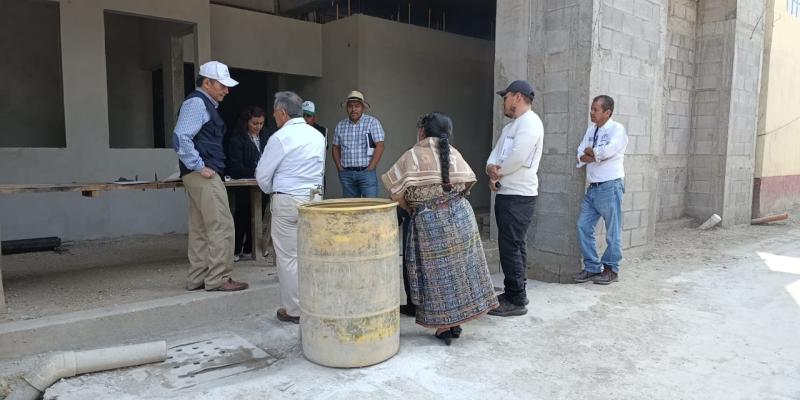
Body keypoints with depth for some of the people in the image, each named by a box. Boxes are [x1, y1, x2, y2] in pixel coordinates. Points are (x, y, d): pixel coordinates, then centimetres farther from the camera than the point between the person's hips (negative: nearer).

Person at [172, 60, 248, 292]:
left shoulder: (205, 104, 20)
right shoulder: (196, 102, -10)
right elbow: (181, 137, -21)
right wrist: (199, 167, -18)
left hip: (203, 176, 10)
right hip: (203, 176, -10)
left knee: (200, 229, 12)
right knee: (221, 226, -8)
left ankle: (197, 279, 19)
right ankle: (218, 279, -2)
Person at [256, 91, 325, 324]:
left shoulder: (280, 138, -10)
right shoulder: (317, 136, 9)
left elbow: (263, 175, -4)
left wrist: (271, 191, 16)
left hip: (287, 201, -6)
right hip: (315, 198, 6)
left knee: (288, 257, 3)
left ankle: (294, 310, 10)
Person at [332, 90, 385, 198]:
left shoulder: (372, 122, -2)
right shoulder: (340, 125, 11)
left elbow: (379, 146, -7)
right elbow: (336, 148, 17)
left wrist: (370, 168, -12)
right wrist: (339, 167, 5)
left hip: (366, 172, -4)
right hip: (346, 174, 4)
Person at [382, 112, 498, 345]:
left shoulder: (413, 156, -7)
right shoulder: (454, 154, 5)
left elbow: (396, 194, -10)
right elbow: (467, 184, 9)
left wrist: (411, 209, 7)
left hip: (430, 223, -4)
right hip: (461, 217, 4)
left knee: (438, 274, 7)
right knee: (459, 269, 13)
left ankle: (444, 327, 15)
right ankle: (455, 323, 24)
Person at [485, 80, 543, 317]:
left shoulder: (530, 122, -12)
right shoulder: (510, 127, 21)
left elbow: (517, 157, -24)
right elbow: (495, 154, 13)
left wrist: (497, 171, -7)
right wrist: (491, 169, -10)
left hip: (519, 196, -10)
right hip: (505, 194, 10)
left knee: (511, 247, -8)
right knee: (512, 246, 15)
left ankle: (516, 301, 0)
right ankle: (514, 294, 25)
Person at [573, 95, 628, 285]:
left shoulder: (617, 129, -7)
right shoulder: (591, 129, 14)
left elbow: (608, 151, -24)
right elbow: (581, 156, 7)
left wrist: (591, 152, -6)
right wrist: (597, 155, -11)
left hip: (610, 186, -7)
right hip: (592, 187, 7)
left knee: (612, 231, 3)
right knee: (583, 227, 5)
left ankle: (611, 269, 16)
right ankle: (592, 267, 16)